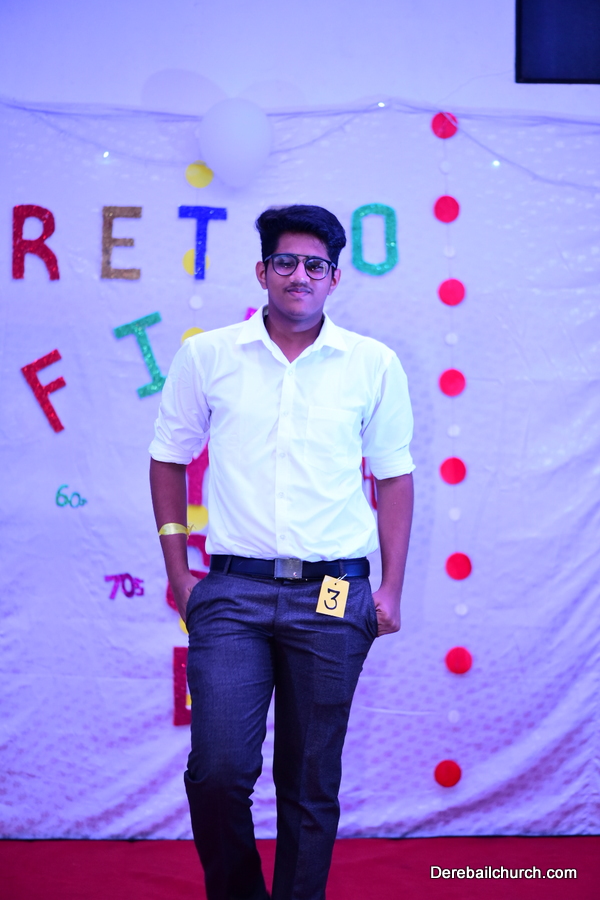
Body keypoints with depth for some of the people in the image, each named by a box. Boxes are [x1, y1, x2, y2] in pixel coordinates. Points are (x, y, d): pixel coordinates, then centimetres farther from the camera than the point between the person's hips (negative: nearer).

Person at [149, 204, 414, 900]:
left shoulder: (375, 364, 4)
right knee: (218, 770, -6)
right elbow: (168, 458, 12)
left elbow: (393, 476, 10)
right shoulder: (206, 356, 4)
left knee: (311, 782, 8)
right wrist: (178, 573, 6)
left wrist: (391, 587, 5)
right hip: (233, 591, 0)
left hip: (333, 596, 0)